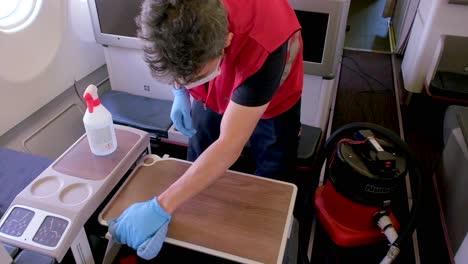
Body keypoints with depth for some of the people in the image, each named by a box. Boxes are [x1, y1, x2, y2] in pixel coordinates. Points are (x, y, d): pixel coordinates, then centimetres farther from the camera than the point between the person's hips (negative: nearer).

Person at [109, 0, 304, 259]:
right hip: (213, 96, 4)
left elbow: (229, 147, -42)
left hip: (272, 102, -3)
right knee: (196, 170, 13)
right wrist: (180, 93, -12)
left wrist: (160, 208, -41)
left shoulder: (263, 46, -46)